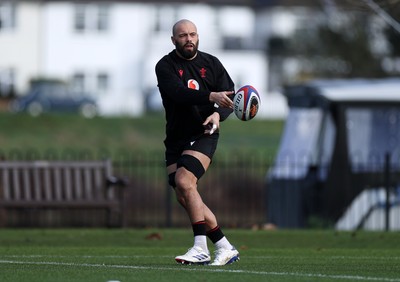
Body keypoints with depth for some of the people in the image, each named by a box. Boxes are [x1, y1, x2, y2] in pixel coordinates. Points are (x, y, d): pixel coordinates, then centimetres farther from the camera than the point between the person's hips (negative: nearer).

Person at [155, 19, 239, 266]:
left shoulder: (211, 63, 5)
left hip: (203, 135, -2)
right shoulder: (165, 66, -2)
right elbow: (179, 93, -21)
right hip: (176, 139, 2)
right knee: (184, 198, -5)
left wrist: (218, 114, -19)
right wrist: (211, 96, -35)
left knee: (184, 181, -24)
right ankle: (225, 248, 3)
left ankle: (201, 248, -24)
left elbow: (230, 96, 4)